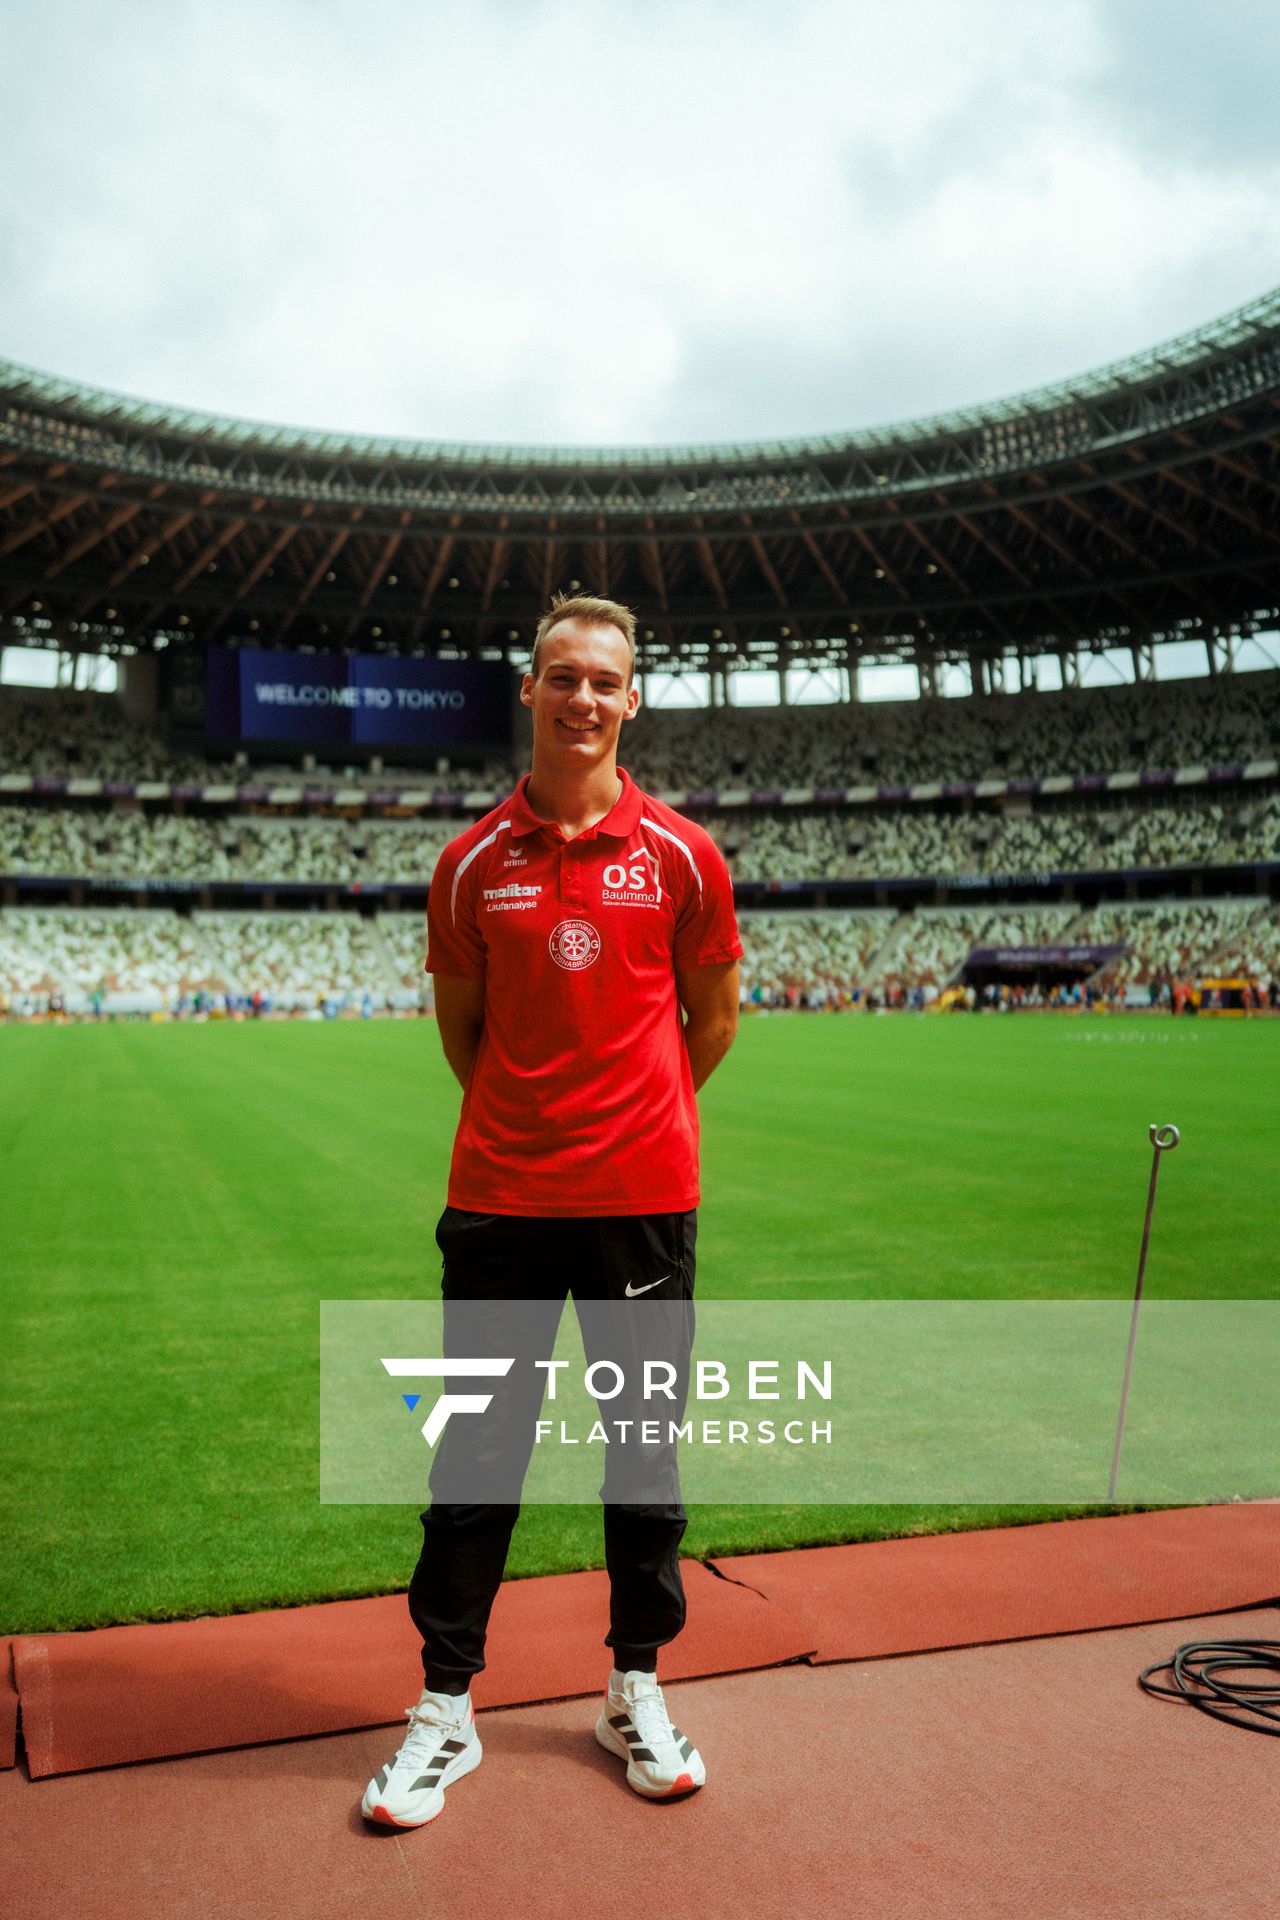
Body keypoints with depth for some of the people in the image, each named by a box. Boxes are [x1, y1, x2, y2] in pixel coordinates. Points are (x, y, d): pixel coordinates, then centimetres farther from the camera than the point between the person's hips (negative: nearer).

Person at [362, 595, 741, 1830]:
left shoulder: (681, 854, -1)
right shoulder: (473, 861, 1)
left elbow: (710, 1015, 10)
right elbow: (461, 1023, 11)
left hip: (645, 1200, 0)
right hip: (499, 1197, 0)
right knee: (475, 1449, 7)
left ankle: (636, 1691, 31)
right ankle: (445, 1709, 24)